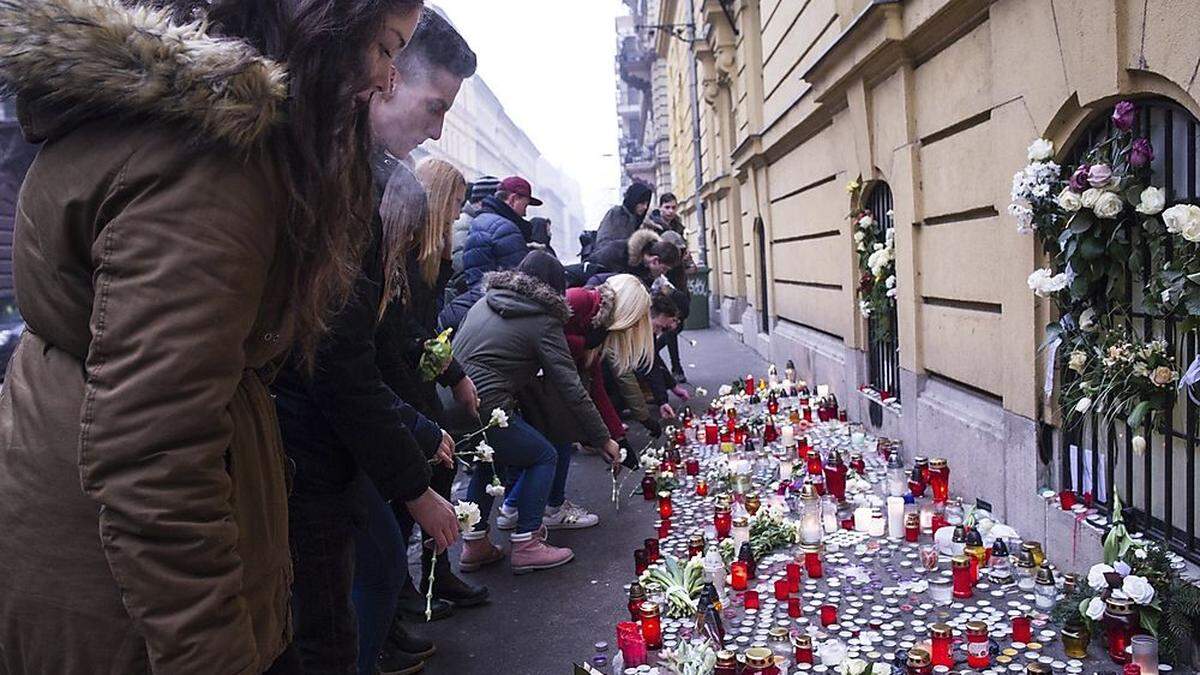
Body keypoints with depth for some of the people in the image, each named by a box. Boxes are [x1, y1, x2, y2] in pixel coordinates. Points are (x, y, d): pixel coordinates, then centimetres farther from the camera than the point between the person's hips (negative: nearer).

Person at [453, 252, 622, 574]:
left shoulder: (485, 303, 20)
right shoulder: (543, 322, 0)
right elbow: (570, 387, -2)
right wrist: (602, 439, 5)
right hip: (484, 411, -7)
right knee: (544, 456, 13)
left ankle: (474, 544, 31)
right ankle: (526, 545, 11)